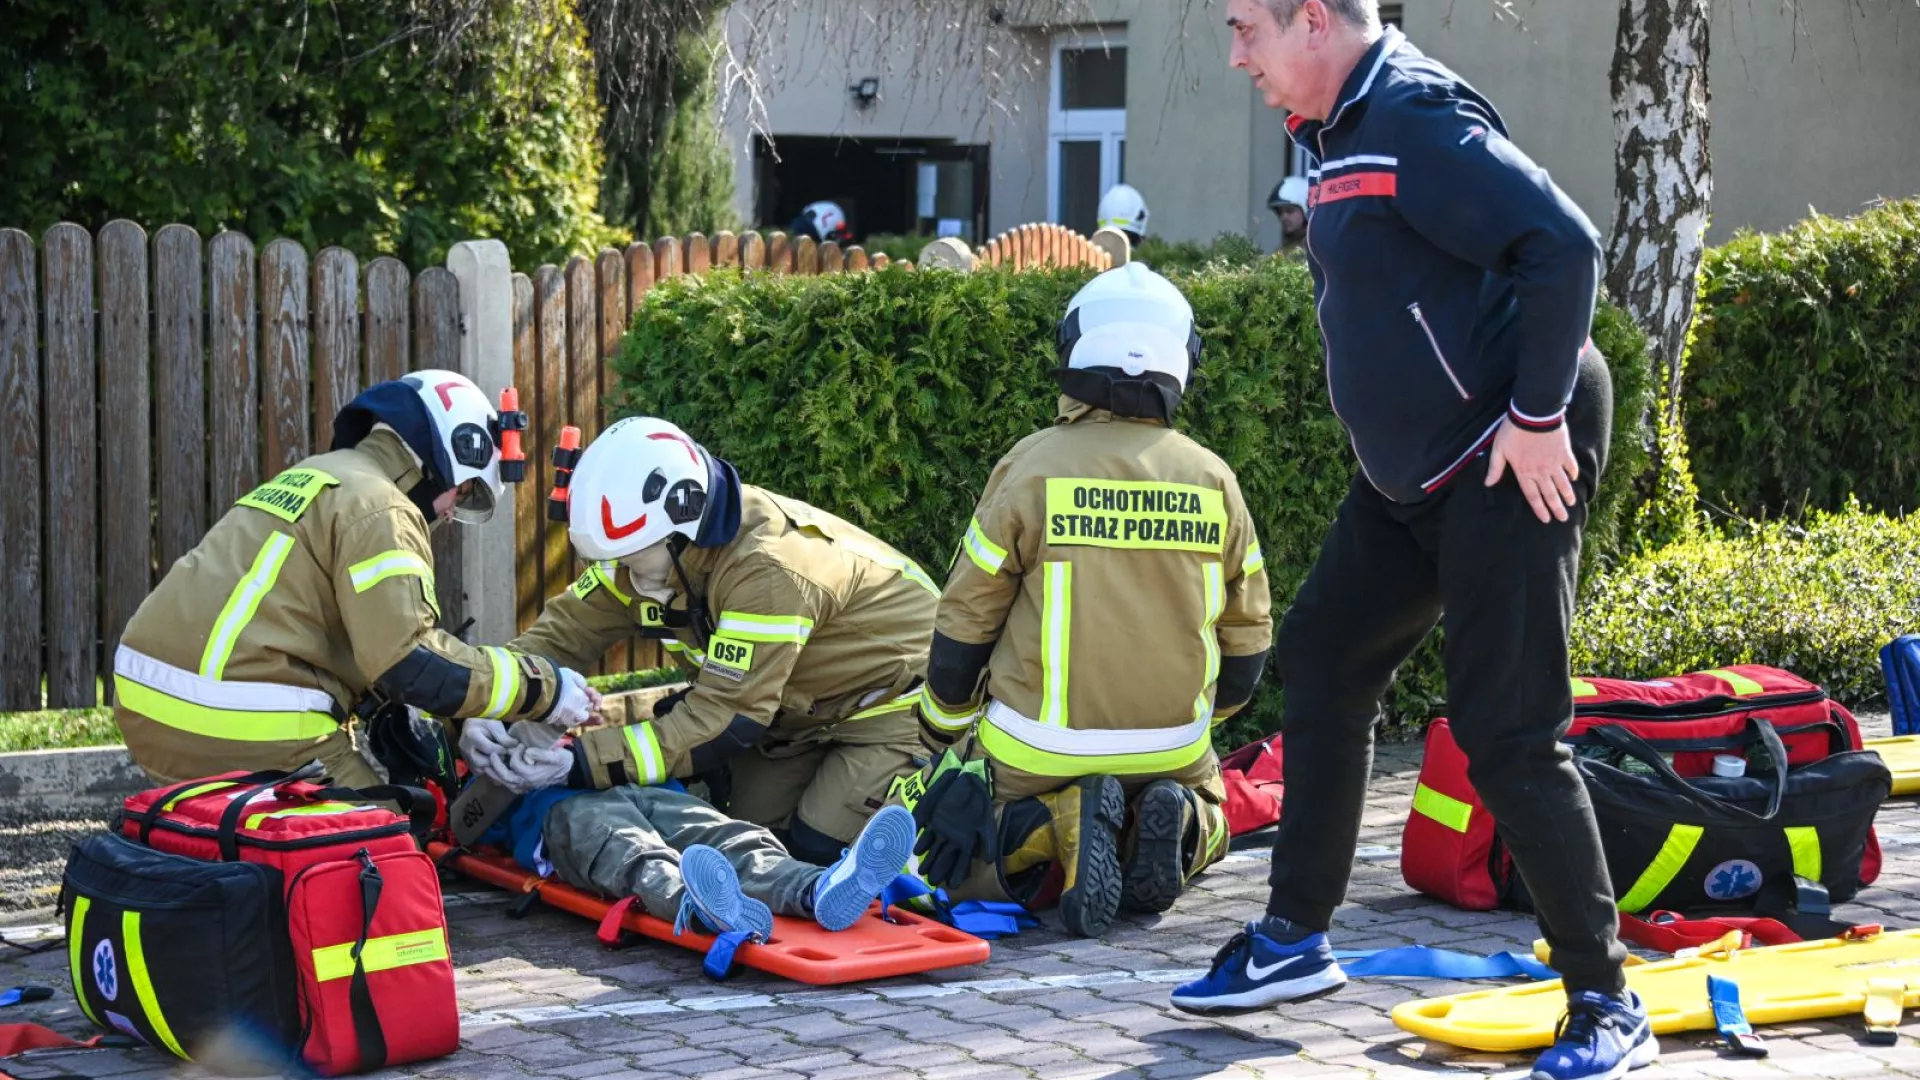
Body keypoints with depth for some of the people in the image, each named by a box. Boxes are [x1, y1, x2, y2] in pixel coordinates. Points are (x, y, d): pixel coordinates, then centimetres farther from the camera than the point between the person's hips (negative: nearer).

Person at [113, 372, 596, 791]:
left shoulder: (319, 478, 23)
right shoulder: (378, 509, -7)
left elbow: (366, 641, 21)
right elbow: (409, 661, -17)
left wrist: (450, 725, 12)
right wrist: (542, 688, -9)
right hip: (241, 724, -10)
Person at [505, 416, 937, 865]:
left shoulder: (769, 568, -37)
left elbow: (725, 721, -37)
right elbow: (563, 630, -5)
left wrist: (580, 764, -40)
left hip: (895, 697, -8)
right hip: (803, 707, 8)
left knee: (819, 847, -17)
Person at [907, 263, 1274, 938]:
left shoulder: (1033, 466, -10)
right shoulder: (1213, 479, 0)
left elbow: (965, 622, -4)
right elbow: (1246, 639, 8)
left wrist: (945, 736, 12)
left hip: (1038, 753, -3)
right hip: (1174, 750, 3)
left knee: (954, 863, 17)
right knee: (1208, 827, 33)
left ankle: (1057, 829, -14)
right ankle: (1171, 823, -4)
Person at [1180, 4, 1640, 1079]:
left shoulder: (1415, 117, -20)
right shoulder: (1343, 130, 11)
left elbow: (1564, 244, -27)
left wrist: (1537, 416, -23)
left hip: (1514, 464, -10)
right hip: (1412, 470, 10)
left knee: (1507, 732, -8)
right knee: (1322, 666, 15)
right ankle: (1295, 940, 27)